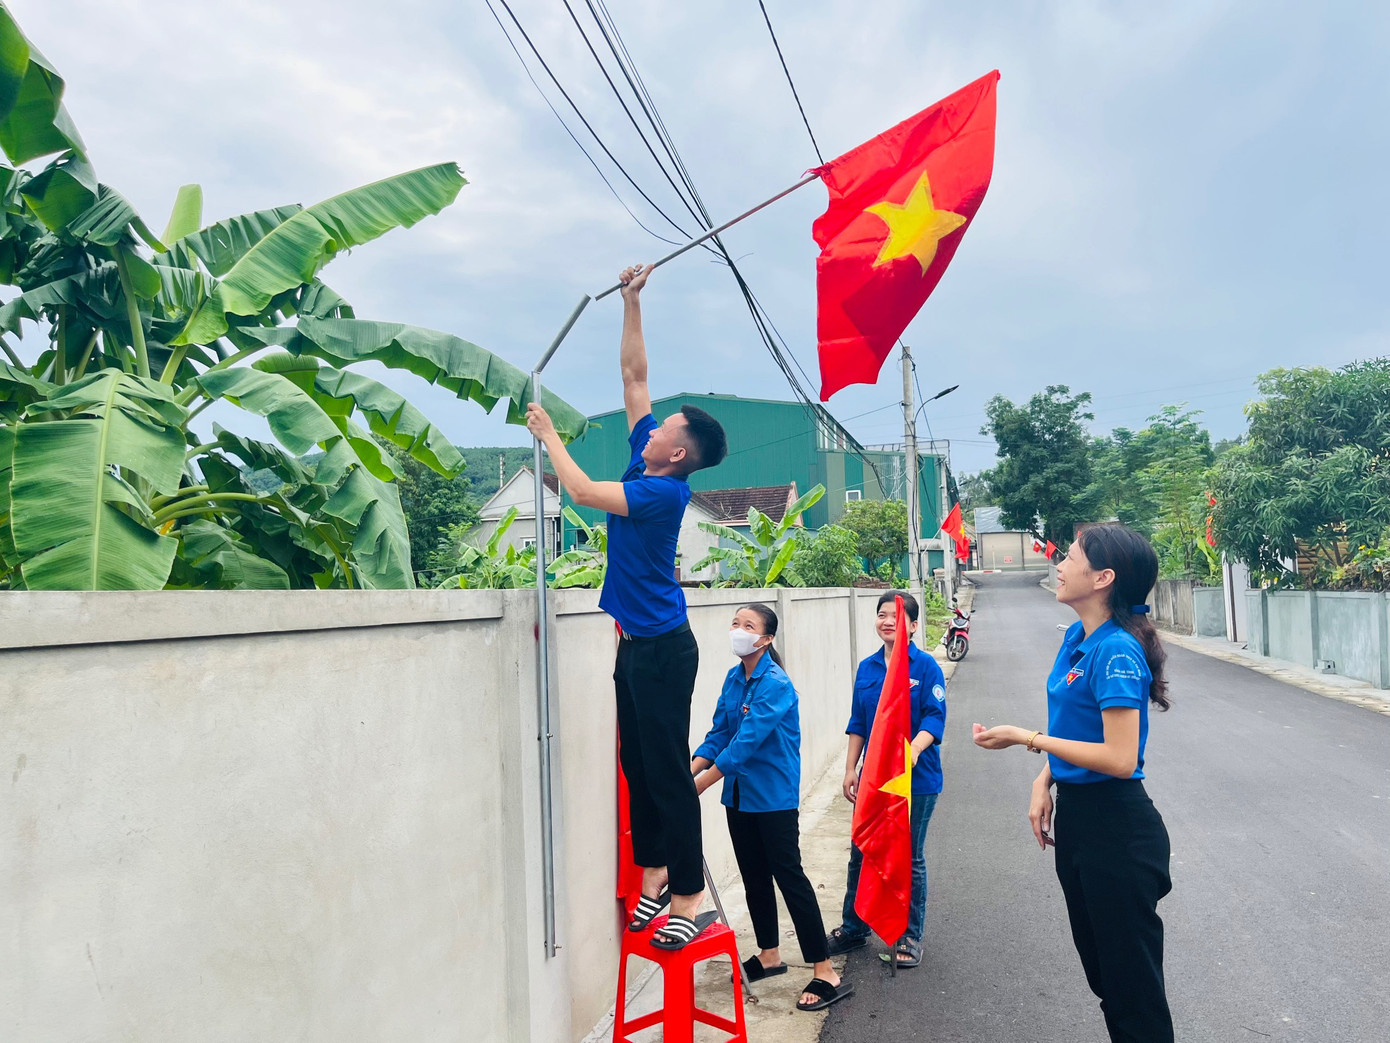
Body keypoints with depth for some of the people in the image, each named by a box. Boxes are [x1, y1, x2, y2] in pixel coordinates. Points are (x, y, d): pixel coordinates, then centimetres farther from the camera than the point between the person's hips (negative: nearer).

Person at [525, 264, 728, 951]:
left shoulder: (665, 489, -17)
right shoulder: (646, 460, 6)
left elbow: (586, 492, -22)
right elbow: (633, 373, 13)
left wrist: (549, 435, -7)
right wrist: (630, 301, 14)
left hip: (661, 647, -9)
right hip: (636, 643, 9)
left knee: (668, 771, -3)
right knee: (638, 766, 14)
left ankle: (690, 894, 6)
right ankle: (654, 870, 26)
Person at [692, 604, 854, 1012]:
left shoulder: (775, 685, -20)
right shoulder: (734, 679, 4)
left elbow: (746, 742, -25)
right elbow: (719, 734, 6)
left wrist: (698, 785, -24)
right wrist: (687, 771, -9)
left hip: (774, 798, -8)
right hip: (740, 795, 8)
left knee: (789, 877, -4)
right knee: (754, 877, 17)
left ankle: (826, 974, 6)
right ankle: (768, 955, 35)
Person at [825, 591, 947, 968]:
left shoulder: (925, 666, -9)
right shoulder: (867, 668, 6)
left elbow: (935, 718, -15)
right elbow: (857, 723, 11)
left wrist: (914, 749, -32)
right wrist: (851, 768, 7)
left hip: (916, 778, -4)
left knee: (910, 859, 8)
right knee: (860, 854, 11)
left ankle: (910, 937, 25)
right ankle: (853, 928, 28)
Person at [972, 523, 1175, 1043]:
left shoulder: (1116, 652, -23)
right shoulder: (1076, 638, 5)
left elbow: (1120, 759, -26)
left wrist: (1027, 739, -20)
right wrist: (1044, 782, 2)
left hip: (1115, 827, -9)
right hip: (1074, 814, 9)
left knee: (1132, 979, 7)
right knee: (1099, 966, 23)